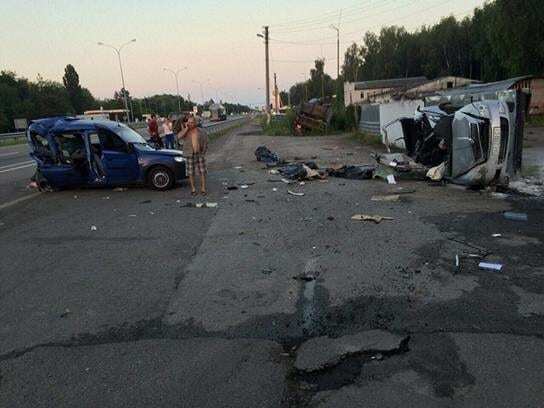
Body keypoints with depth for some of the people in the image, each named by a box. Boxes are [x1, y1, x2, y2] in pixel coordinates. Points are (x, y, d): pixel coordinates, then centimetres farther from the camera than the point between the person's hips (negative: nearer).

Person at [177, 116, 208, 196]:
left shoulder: (200, 131, 1)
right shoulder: (185, 131, 1)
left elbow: (205, 141, 5)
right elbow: (179, 136, -19)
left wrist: (203, 152, -1)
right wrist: (186, 128, -18)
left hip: (199, 154, 0)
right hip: (189, 155, 0)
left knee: (202, 172, 1)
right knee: (191, 172, 4)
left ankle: (203, 189, 8)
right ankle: (193, 189, 14)